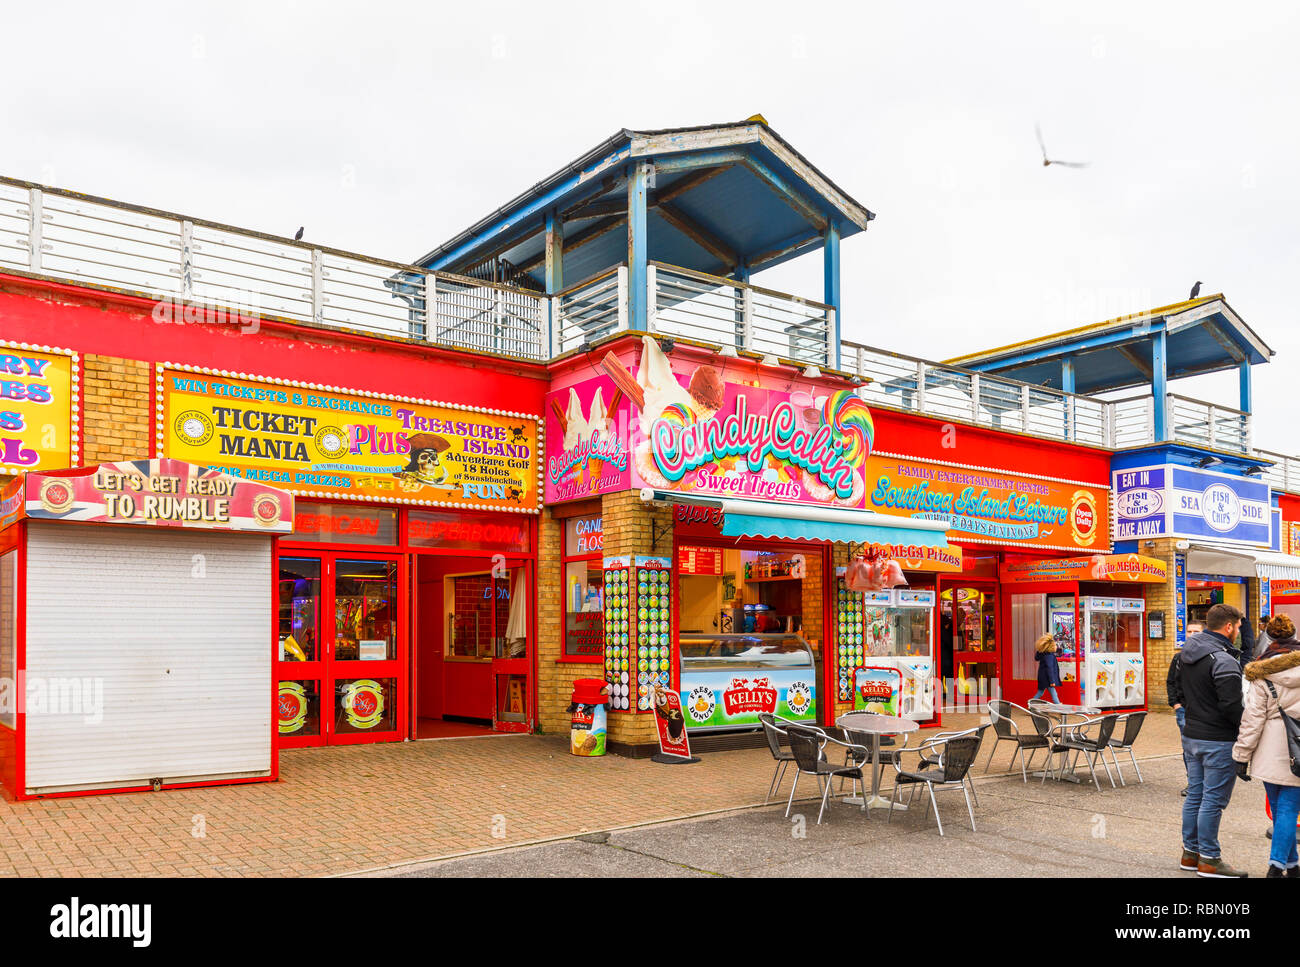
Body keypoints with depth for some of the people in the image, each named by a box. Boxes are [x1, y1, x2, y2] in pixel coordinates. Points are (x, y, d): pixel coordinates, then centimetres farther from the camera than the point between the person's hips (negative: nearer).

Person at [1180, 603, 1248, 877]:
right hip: (1218, 741, -9)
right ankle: (1209, 860, 8)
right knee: (1213, 799, 0)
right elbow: (1231, 706, -22)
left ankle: (1190, 853, 23)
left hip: (1190, 735, 9)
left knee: (1195, 794, 15)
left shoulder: (1187, 654, 9)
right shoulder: (1224, 660, -20)